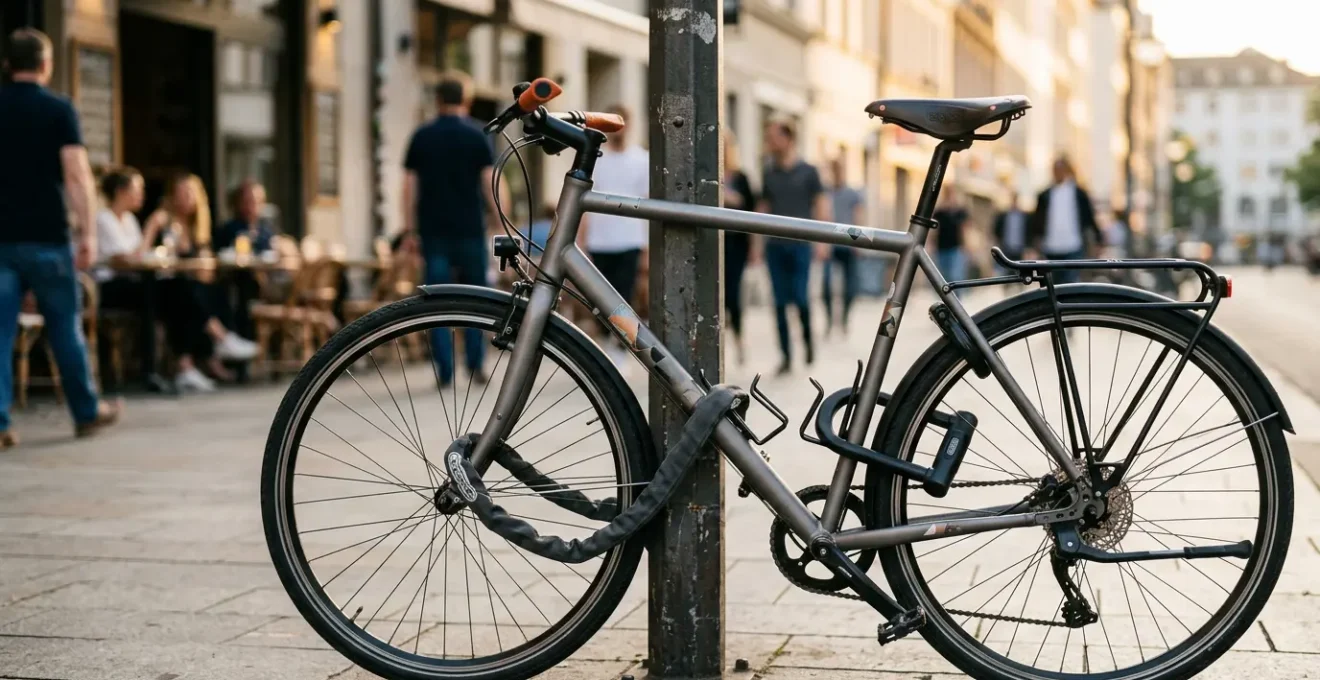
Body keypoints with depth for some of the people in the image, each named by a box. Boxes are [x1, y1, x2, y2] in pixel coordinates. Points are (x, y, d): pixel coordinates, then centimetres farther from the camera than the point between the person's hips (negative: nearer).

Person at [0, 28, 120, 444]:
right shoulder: (57, 109, -4)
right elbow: (77, 175, -11)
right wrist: (88, 233, -10)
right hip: (46, 237, -3)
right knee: (65, 327, 9)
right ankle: (88, 412, 20)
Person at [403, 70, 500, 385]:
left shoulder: (421, 137, 4)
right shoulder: (477, 135, -2)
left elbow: (410, 185, 2)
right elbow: (489, 183, -6)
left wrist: (410, 228, 7)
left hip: (433, 230, 1)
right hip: (470, 229, -1)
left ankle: (445, 370, -1)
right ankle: (475, 364, 5)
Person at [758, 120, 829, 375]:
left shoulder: (808, 172, 1)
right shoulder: (769, 173, 10)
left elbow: (821, 205, -1)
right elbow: (764, 208, 14)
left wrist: (823, 240, -10)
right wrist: (757, 243, 10)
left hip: (799, 244, -3)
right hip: (775, 245, 3)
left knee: (800, 297, -8)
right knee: (780, 302, 0)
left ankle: (808, 339, 19)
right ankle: (786, 355, 5)